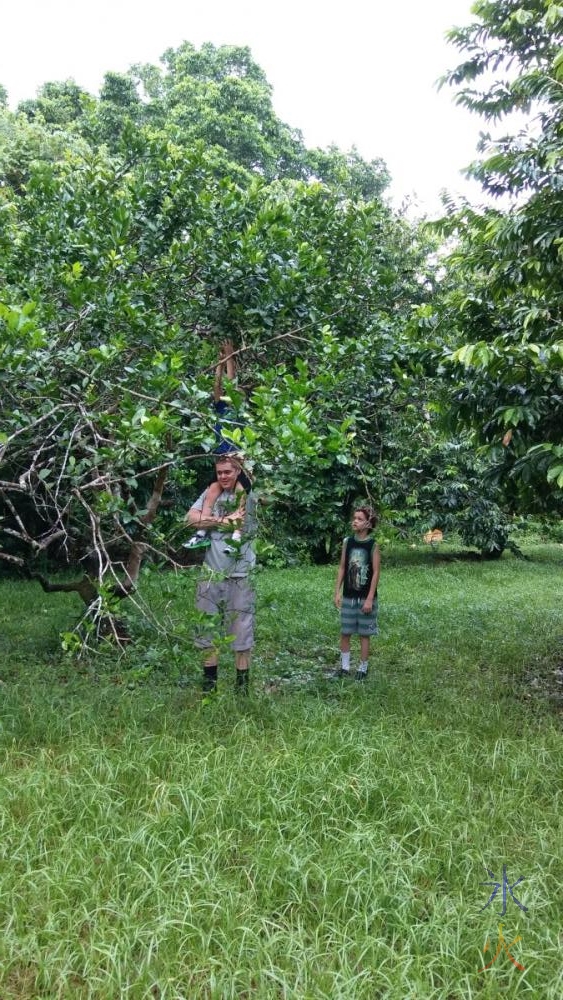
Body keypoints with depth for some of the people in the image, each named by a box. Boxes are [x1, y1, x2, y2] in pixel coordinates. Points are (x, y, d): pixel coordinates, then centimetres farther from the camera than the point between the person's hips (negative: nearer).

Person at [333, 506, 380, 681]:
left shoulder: (373, 545, -10)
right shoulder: (347, 541, 1)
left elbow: (376, 573, -10)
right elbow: (342, 568, 6)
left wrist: (370, 599, -13)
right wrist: (337, 592, 1)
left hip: (366, 597, -3)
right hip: (348, 596, 3)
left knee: (364, 634, 6)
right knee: (345, 632, 8)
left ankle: (363, 668, 18)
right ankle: (344, 666, 20)